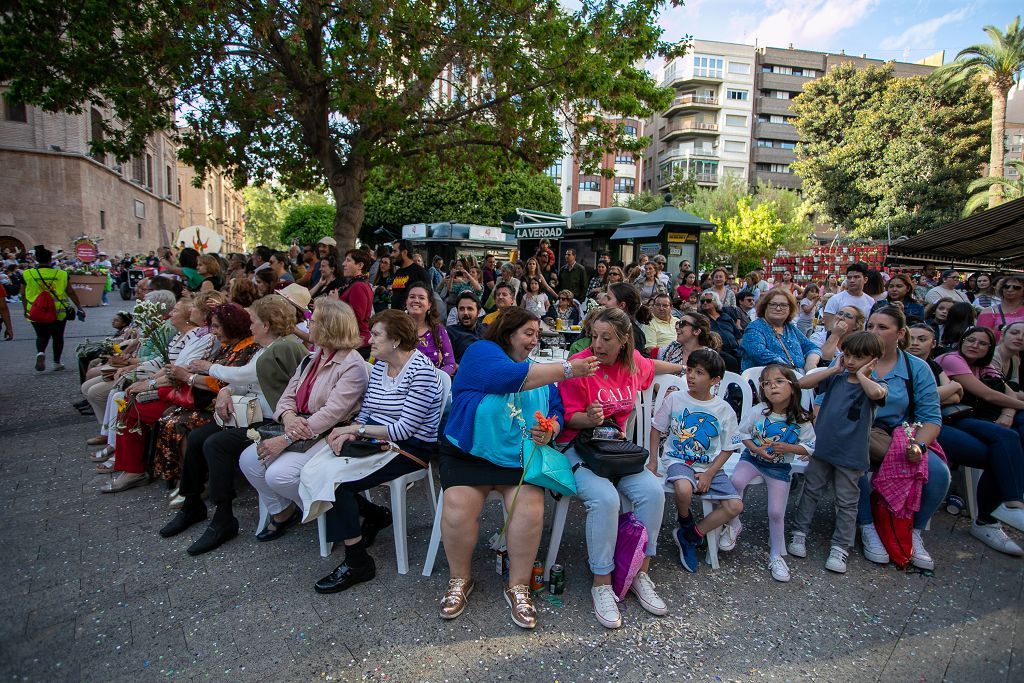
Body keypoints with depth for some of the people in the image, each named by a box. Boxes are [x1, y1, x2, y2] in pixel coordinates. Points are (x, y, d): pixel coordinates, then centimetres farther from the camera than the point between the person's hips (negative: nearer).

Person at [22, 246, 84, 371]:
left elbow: (23, 295, 5)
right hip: (59, 312, -1)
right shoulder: (62, 274, -6)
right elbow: (71, 293, 1)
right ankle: (56, 362, 17)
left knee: (41, 336, 15)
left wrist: (26, 310, 18)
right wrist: (79, 308, 11)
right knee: (57, 336, 13)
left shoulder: (27, 274, -3)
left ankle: (40, 352, -13)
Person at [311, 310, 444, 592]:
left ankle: (357, 563, -3)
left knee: (335, 483, -21)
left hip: (410, 448, -8)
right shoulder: (379, 366, 9)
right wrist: (350, 432, -11)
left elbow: (404, 429, -20)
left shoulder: (421, 371, -17)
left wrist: (356, 429, -16)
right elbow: (365, 411, 10)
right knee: (313, 472, -7)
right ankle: (375, 515, 15)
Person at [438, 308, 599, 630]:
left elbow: (557, 414, 11)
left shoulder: (540, 372, 16)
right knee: (457, 505, -25)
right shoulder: (481, 352, -2)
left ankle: (518, 587, -1)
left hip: (520, 457, 3)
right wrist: (568, 369, -23)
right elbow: (509, 377, -22)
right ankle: (460, 579, 3)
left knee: (530, 507, -23)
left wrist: (550, 431, -14)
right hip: (469, 454, -3)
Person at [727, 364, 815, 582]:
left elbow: (810, 447, -3)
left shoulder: (801, 420, -13)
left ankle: (776, 555, 24)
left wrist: (788, 447, -21)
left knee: (776, 513, 0)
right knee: (736, 481, -30)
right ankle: (733, 525, -5)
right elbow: (742, 433, -1)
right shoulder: (757, 411, -14)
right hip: (752, 458, 0)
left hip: (780, 467, 0)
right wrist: (757, 449, -17)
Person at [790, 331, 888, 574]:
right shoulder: (835, 378, 3)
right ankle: (800, 532, 27)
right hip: (822, 447, 3)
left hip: (851, 455, -3)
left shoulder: (876, 385, -6)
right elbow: (802, 383, -8)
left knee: (847, 502, 8)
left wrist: (860, 374, -15)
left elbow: (876, 393, -32)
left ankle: (841, 546, 20)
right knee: (811, 491, 14)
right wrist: (834, 369, -7)